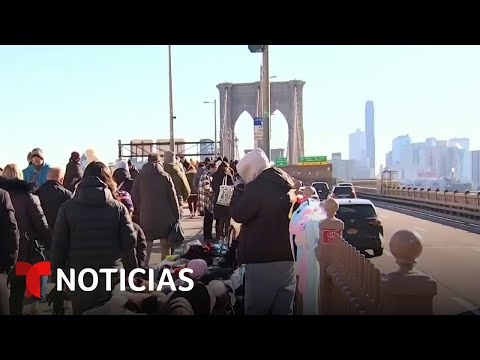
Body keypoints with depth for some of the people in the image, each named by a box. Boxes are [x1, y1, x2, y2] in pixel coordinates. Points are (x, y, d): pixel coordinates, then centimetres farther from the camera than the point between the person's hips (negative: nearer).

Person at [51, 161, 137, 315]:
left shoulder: (67, 207, -1)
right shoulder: (118, 208, -2)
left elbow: (58, 244, -1)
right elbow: (129, 244, -6)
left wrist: (56, 276, 7)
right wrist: (132, 276, 3)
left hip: (79, 277, 0)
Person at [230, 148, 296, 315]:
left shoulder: (255, 187, -15)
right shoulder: (287, 183, 10)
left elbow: (238, 214, -8)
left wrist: (239, 188, 2)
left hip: (263, 258, -8)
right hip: (287, 255, 8)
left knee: (256, 309, 3)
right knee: (284, 309, 14)